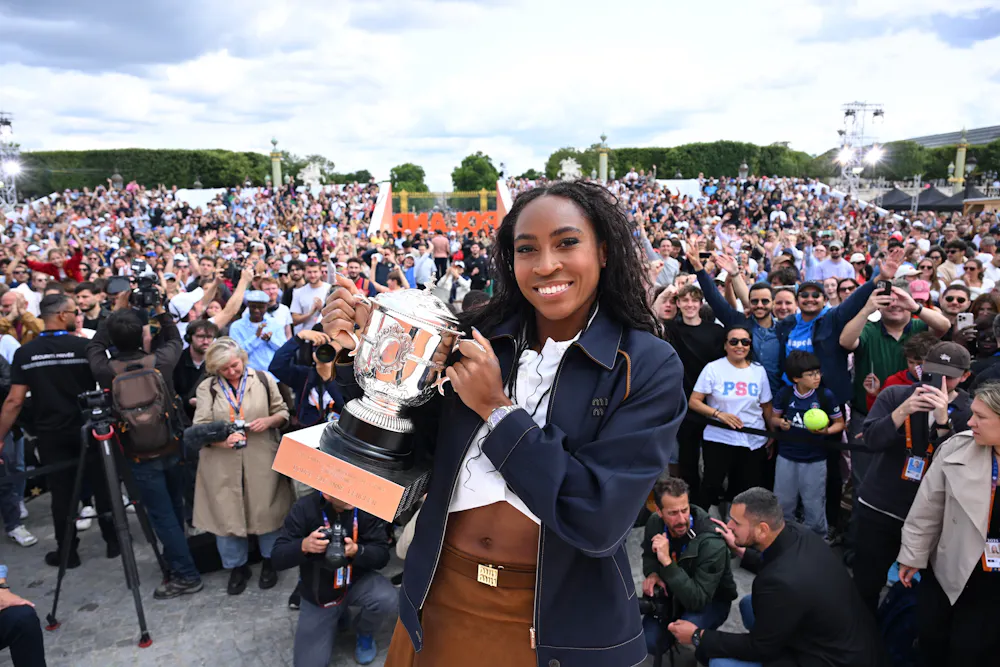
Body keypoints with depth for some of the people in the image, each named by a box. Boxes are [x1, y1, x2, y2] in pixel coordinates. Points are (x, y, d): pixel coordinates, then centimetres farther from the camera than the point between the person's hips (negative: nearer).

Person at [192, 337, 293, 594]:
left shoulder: (263, 380, 0)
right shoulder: (207, 388, 0)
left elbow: (282, 412, 7)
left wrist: (268, 421, -14)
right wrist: (221, 439, -23)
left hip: (261, 460, 0)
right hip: (223, 464, 1)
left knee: (266, 511, 10)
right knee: (226, 514, 8)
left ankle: (269, 562, 32)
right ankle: (237, 567, 29)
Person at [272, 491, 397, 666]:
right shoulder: (305, 508, -20)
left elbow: (382, 556, -18)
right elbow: (277, 557, -18)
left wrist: (356, 550, -38)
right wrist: (303, 546, -38)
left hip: (357, 581, 0)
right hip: (317, 593, 0)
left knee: (388, 601, -31)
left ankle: (365, 633, 7)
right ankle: (337, 614, 25)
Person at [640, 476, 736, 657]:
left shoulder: (711, 543, -33)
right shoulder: (655, 522, -16)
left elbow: (697, 600, -36)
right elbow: (648, 555, 8)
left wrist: (667, 562, -44)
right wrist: (652, 573, -15)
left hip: (711, 600, -4)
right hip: (672, 592, 4)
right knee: (648, 640, -17)